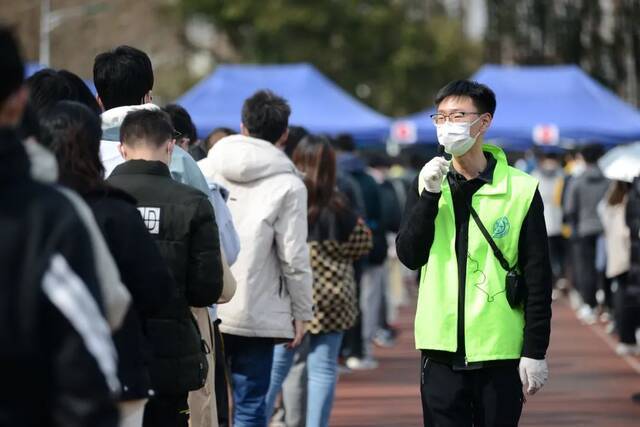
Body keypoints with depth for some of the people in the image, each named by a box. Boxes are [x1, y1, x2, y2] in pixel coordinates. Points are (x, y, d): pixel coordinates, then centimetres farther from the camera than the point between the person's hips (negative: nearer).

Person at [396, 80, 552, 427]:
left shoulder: (520, 189, -1)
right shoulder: (427, 184, 9)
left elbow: (538, 278, 0)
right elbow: (409, 256, -1)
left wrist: (535, 351, -4)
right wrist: (429, 196, -11)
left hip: (500, 350, -2)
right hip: (442, 348, 2)